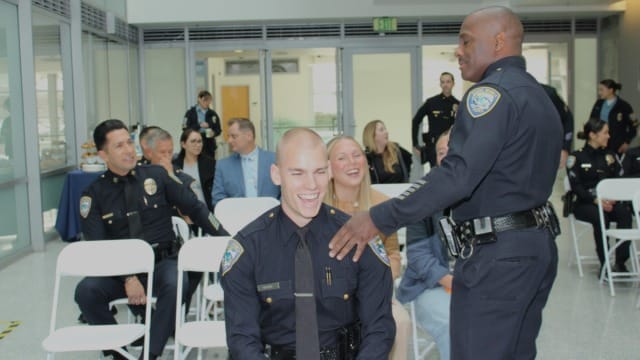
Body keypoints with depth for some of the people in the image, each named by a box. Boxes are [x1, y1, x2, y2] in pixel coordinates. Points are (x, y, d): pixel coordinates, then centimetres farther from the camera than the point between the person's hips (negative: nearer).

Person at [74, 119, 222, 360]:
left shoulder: (157, 176, 3)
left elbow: (194, 208, 7)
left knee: (176, 284, -34)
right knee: (86, 291, -27)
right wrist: (127, 278, -20)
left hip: (163, 262, -1)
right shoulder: (94, 195, 1)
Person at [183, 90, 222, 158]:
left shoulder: (213, 114, 8)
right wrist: (199, 126, -16)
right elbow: (185, 128, -6)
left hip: (209, 145, 3)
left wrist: (213, 133, -12)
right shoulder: (190, 113, 0)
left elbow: (218, 130, 10)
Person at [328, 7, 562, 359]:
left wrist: (379, 219, -26)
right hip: (537, 245, 10)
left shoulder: (492, 93, -14)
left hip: (497, 253, -10)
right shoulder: (540, 96, 17)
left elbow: (458, 174, -26)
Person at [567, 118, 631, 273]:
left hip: (608, 201, 4)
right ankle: (604, 264, -25)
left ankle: (620, 262, -28)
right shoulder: (576, 157, -1)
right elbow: (576, 186, -9)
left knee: (625, 212, -27)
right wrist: (596, 200, -23)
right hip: (584, 204, -4)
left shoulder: (610, 156, 15)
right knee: (600, 217, -35)